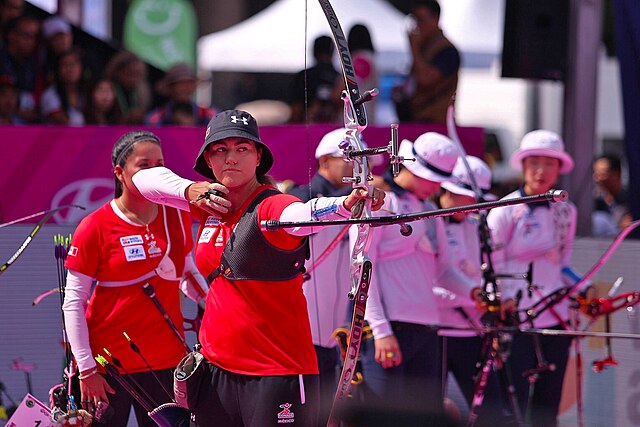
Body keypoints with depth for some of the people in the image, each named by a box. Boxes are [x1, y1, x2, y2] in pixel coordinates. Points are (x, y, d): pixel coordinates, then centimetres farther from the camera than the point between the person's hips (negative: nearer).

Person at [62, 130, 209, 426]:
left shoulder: (177, 216, 4)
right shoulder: (95, 227, -8)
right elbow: (73, 302, -7)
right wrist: (86, 369, -12)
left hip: (166, 361, 4)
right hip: (108, 364, -3)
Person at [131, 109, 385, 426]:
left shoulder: (271, 208, -12)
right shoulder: (210, 205, 10)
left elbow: (305, 214, -34)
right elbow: (145, 179, 20)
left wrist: (347, 203, -56)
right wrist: (189, 190, -1)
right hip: (216, 370, 7)